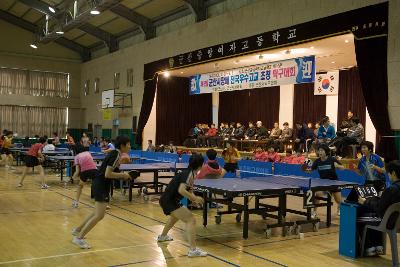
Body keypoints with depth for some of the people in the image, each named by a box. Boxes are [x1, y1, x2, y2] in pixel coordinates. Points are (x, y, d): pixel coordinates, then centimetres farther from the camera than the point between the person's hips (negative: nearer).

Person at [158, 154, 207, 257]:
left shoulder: (188, 172, 11)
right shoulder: (189, 173, -17)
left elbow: (188, 190, 16)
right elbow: (181, 190, -29)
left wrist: (195, 198, -1)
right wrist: (195, 198, -22)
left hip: (165, 200, 11)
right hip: (169, 201, -11)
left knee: (176, 216, 38)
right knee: (191, 220, -14)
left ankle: (162, 236, 59)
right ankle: (193, 250, -19)